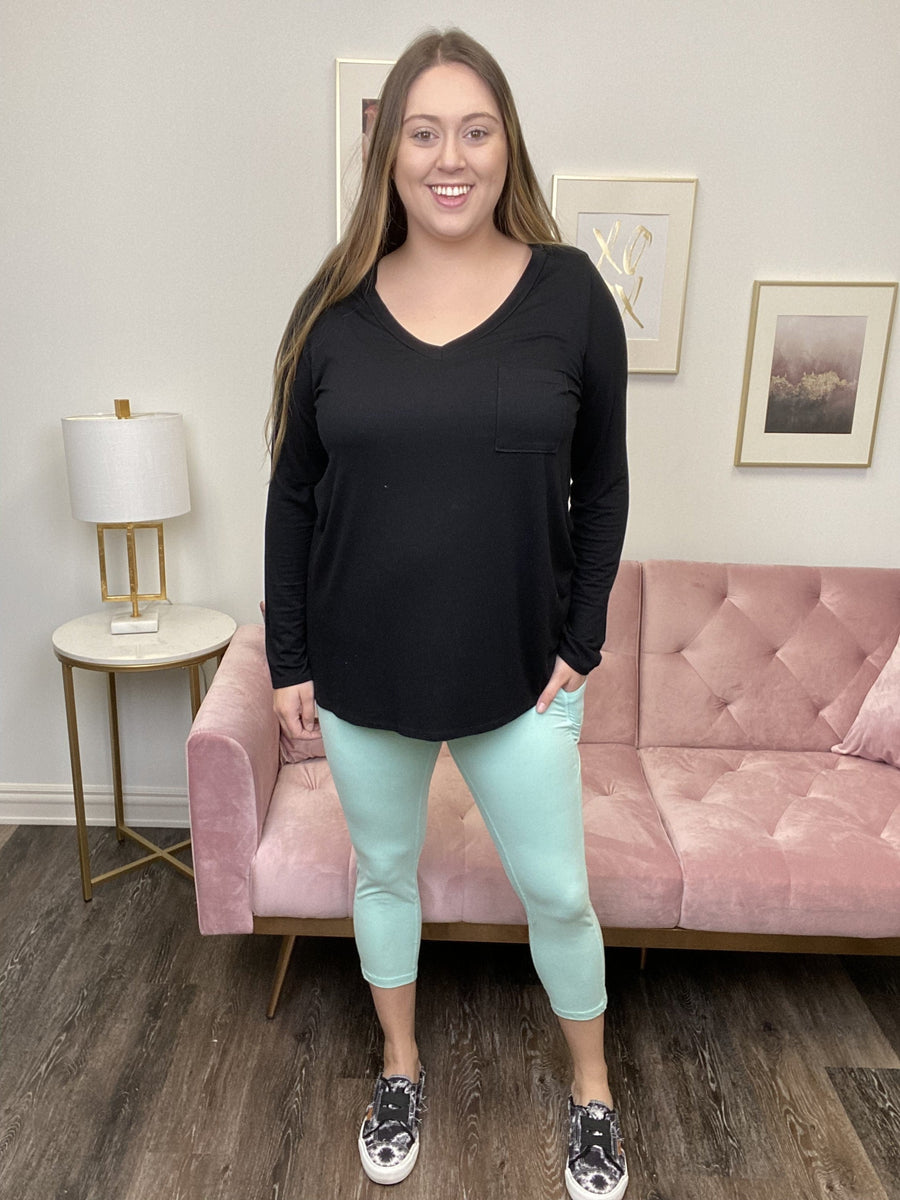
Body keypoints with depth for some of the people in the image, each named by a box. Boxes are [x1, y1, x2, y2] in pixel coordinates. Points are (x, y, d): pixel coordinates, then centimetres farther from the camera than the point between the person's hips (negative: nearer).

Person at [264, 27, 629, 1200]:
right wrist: (287, 660, 1)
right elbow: (293, 496, 2)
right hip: (362, 669, 2)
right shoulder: (335, 305, -2)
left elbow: (601, 487, 1)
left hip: (519, 671, -1)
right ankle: (401, 1070, 47)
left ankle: (593, 1093, 42)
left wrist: (580, 644, -4)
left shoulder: (569, 292, -4)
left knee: (556, 891, 12)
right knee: (384, 871, 19)